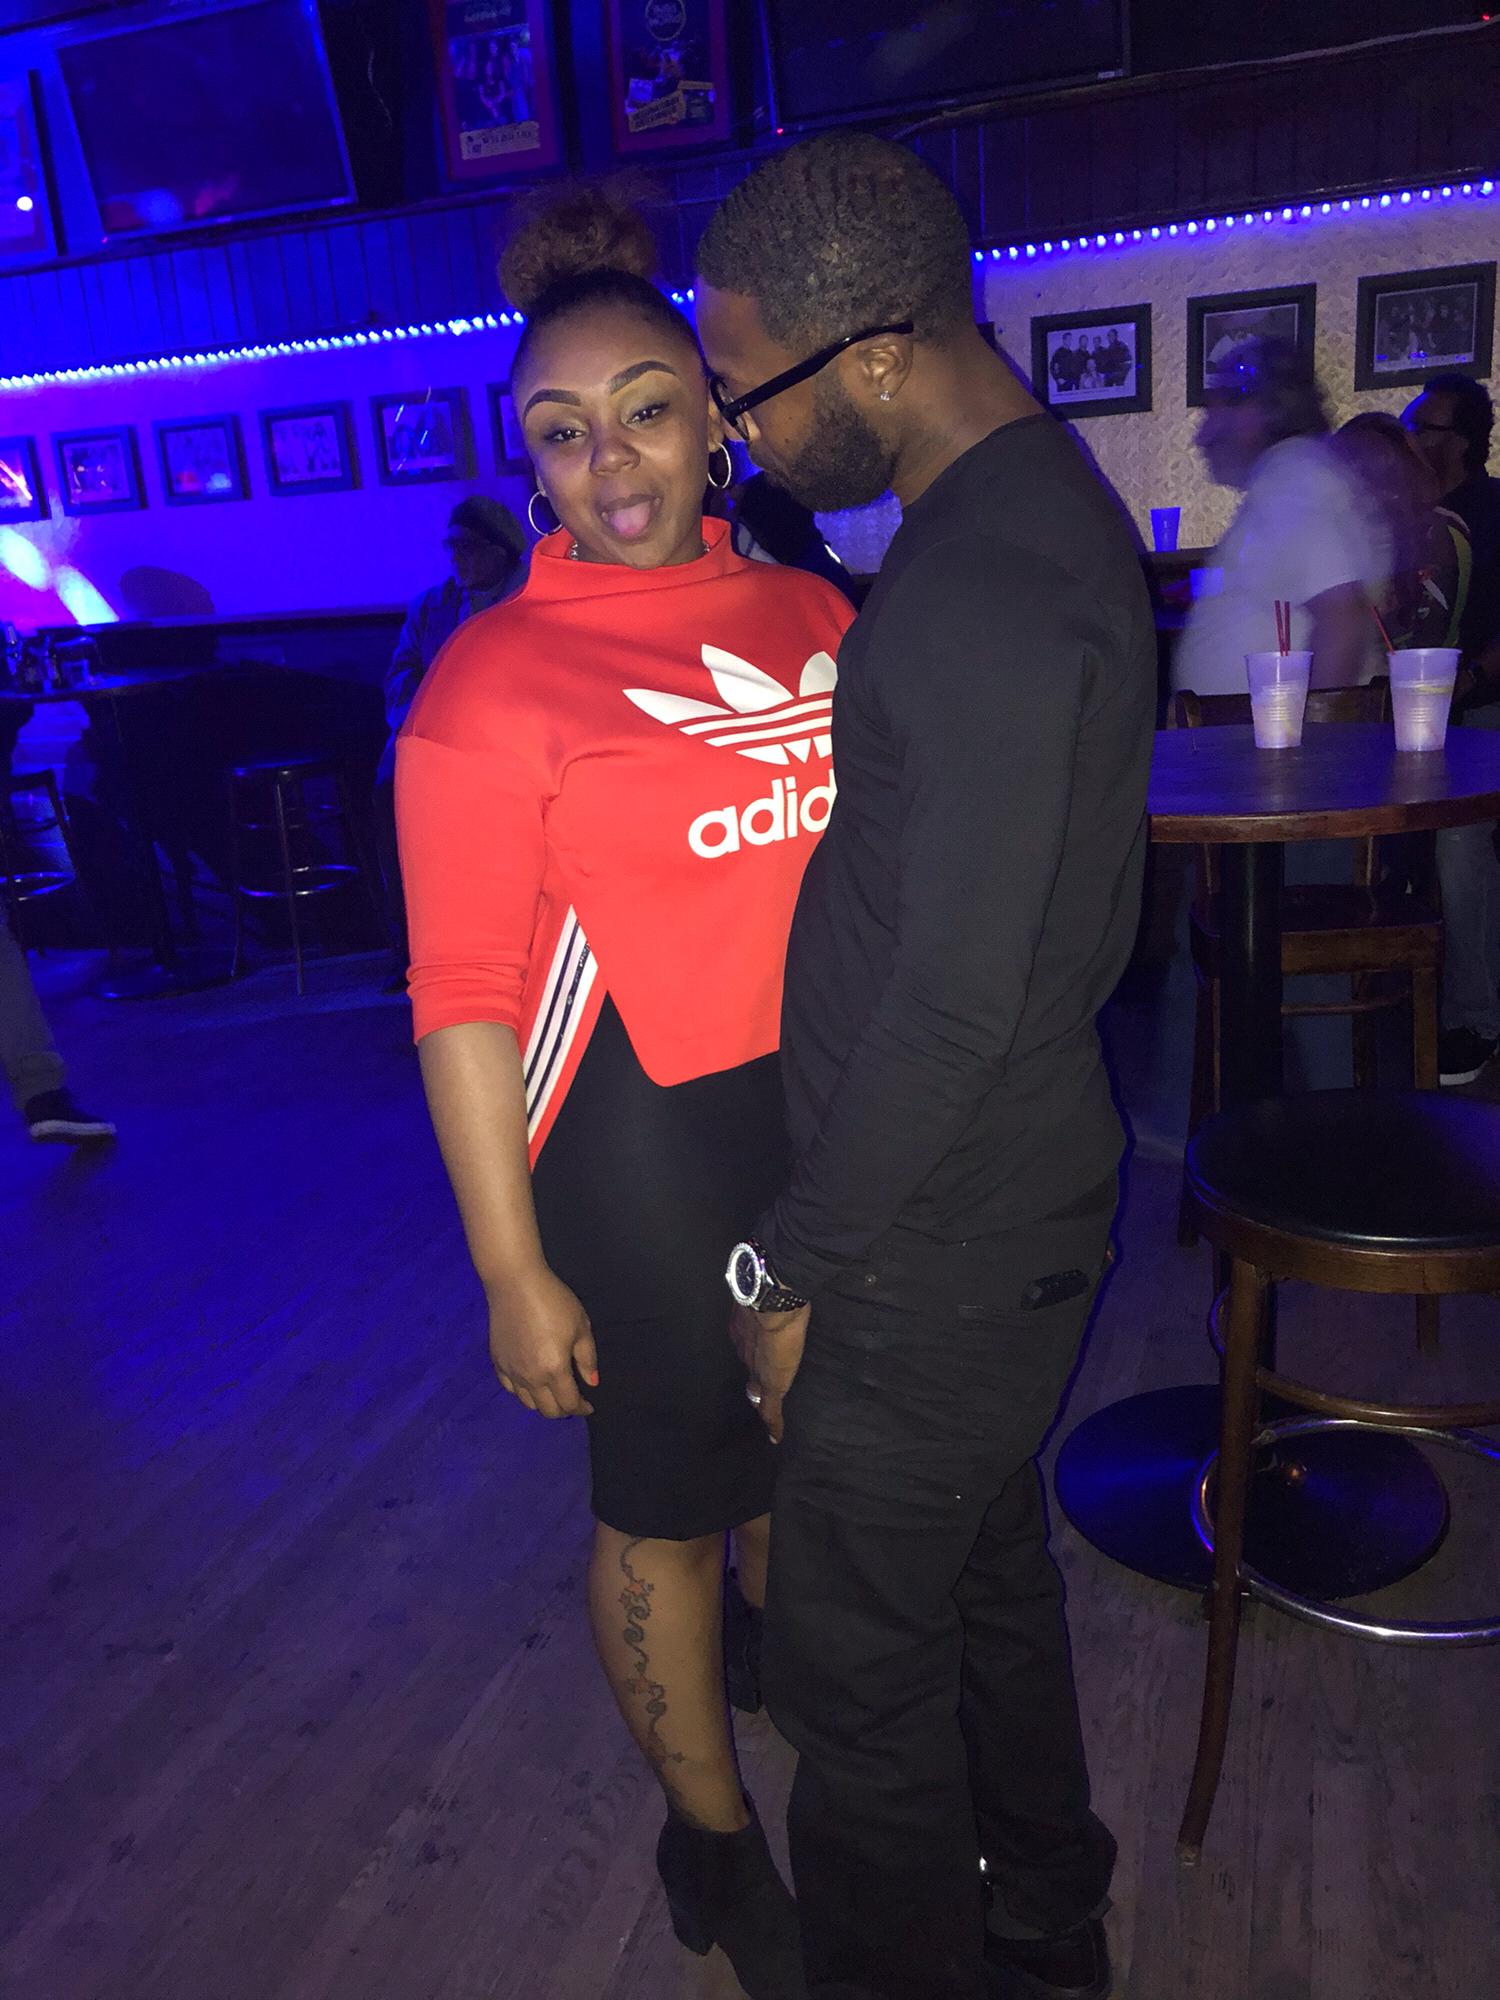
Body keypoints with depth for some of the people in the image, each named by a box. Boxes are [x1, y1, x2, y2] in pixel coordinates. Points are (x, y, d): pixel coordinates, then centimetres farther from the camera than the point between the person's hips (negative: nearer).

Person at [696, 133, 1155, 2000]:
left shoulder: (978, 588, -24)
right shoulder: (1048, 503, 8)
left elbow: (953, 1001, -26)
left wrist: (797, 1265, -14)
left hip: (933, 1247, -10)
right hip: (1026, 1196, 10)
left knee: (856, 1671, 9)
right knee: (991, 1576, 27)